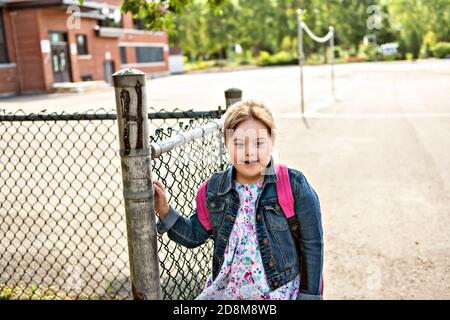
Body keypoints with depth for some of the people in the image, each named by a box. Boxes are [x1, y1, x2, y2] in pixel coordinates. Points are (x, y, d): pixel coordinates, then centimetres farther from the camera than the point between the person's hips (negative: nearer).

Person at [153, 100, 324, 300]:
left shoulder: (294, 185, -15)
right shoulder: (215, 187, -3)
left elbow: (312, 244, -7)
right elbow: (195, 235, 5)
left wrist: (309, 295, -3)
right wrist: (164, 212, -8)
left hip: (279, 293, -3)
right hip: (224, 290, 3)